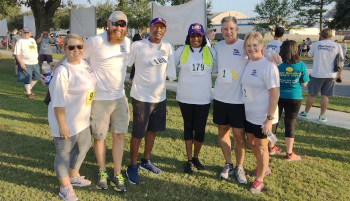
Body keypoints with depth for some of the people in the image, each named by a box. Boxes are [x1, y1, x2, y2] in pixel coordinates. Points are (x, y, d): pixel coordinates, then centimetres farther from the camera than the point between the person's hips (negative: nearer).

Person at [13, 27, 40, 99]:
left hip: (35, 63, 7)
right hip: (26, 64, -6)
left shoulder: (33, 40, 13)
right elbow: (17, 54, -12)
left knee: (36, 77, 11)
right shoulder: (20, 42, -7)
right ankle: (28, 93, 17)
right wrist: (21, 63, -20)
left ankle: (28, 89, 32)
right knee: (27, 79, 0)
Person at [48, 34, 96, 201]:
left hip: (82, 118, 9)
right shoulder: (63, 71, -23)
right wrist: (62, 125, -22)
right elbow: (58, 101, -23)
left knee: (84, 146, 23)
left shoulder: (84, 63, 2)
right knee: (64, 152, 7)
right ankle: (65, 187, 26)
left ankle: (74, 176, 45)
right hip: (66, 120, -9)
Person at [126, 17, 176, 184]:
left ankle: (146, 161, 36)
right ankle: (132, 167, 18)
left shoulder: (168, 47, 3)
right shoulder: (137, 46, -11)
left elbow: (171, 73, 9)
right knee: (138, 133, 1)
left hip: (160, 96, 5)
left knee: (152, 130, 17)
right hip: (141, 97, -5)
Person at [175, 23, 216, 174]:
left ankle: (196, 158, 26)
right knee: (188, 128, 10)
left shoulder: (211, 52, 4)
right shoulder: (181, 51, 2)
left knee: (200, 129, 5)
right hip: (185, 98, 0)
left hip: (204, 98, 1)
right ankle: (189, 160, 22)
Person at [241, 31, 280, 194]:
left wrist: (269, 119, -21)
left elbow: (275, 93, -20)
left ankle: (259, 179, 26)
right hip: (248, 114, 7)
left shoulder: (268, 66, -19)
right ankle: (264, 168, 45)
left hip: (263, 117, -7)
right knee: (252, 143, 20)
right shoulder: (247, 63, 3)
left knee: (261, 146, 7)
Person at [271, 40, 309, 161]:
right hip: (294, 98, -1)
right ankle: (289, 153, 16)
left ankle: (271, 147, 30)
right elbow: (304, 83, -3)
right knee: (290, 124, 8)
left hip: (276, 97, 1)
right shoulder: (301, 65, -10)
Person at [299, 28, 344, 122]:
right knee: (325, 96, 9)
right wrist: (339, 74, 17)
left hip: (317, 75, -2)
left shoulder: (316, 44, -5)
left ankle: (305, 113, 22)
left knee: (311, 95, 9)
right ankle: (322, 116, 14)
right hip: (330, 75, 2)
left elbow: (309, 55, 13)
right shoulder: (337, 46, 0)